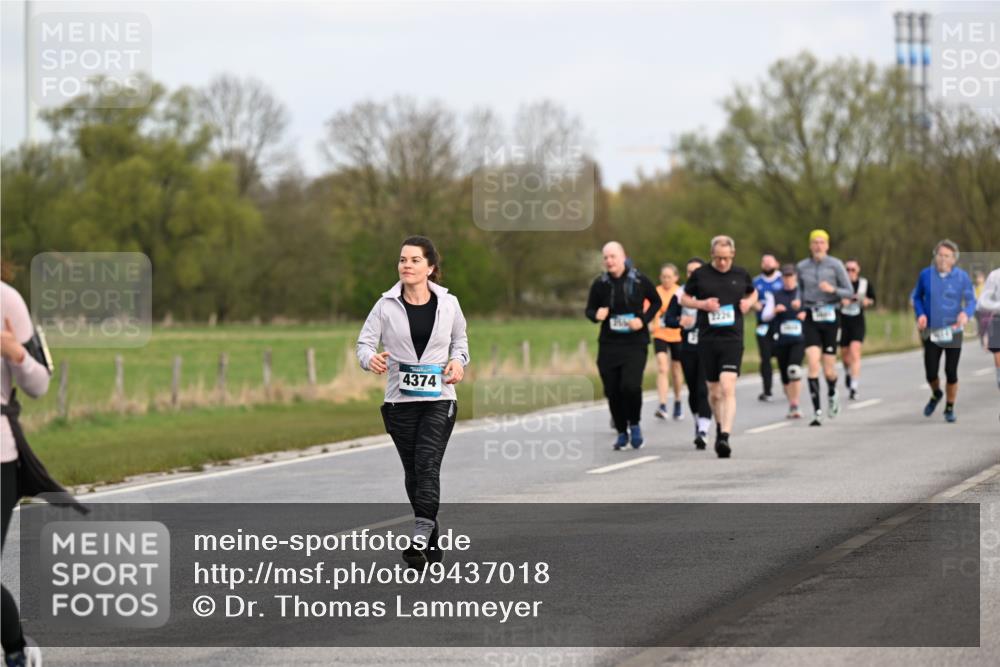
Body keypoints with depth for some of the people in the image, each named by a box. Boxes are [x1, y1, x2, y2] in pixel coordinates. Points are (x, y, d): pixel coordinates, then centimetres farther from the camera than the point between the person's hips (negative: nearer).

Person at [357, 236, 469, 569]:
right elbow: (365, 341, -2)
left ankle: (420, 539, -27)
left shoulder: (448, 303, 1)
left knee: (428, 465, -17)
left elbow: (460, 339, 16)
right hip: (400, 401, 2)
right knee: (413, 472, 10)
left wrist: (458, 362, -5)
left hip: (439, 398, -2)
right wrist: (371, 358, -25)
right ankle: (433, 542, 25)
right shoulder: (387, 305, -2)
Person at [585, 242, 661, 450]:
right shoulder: (600, 284, 1)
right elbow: (589, 310, 10)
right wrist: (596, 315, -14)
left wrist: (643, 319, -6)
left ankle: (634, 425, 6)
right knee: (612, 391, 3)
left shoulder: (639, 280, -4)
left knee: (630, 385, -20)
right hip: (609, 345, 3)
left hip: (635, 343, -3)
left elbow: (656, 302, 10)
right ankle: (622, 433, 22)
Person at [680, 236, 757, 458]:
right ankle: (720, 426, 36)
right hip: (707, 339, 1)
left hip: (732, 339, -1)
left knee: (728, 388, -17)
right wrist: (702, 304, -8)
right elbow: (684, 299, 11)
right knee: (714, 392, 10)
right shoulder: (700, 275, 2)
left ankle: (724, 437, -23)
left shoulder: (741, 274, 6)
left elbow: (753, 292, 24)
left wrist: (749, 302, 1)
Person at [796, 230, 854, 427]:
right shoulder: (802, 267, 7)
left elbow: (849, 292, 0)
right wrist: (798, 303, 0)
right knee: (813, 364, -14)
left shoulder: (835, 265, 0)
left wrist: (833, 290, -18)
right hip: (811, 318, 1)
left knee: (829, 369, 0)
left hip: (830, 317, -1)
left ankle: (832, 394, 36)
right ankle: (817, 412, -11)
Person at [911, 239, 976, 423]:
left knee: (951, 373, 0)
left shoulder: (962, 277, -5)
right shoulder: (925, 275, -1)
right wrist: (920, 314, -6)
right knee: (931, 374, -2)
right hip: (931, 332, 1)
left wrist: (966, 313, -23)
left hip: (953, 332, -1)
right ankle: (936, 394, 33)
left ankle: (950, 408, 21)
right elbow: (917, 297, 12)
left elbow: (971, 300, -1)